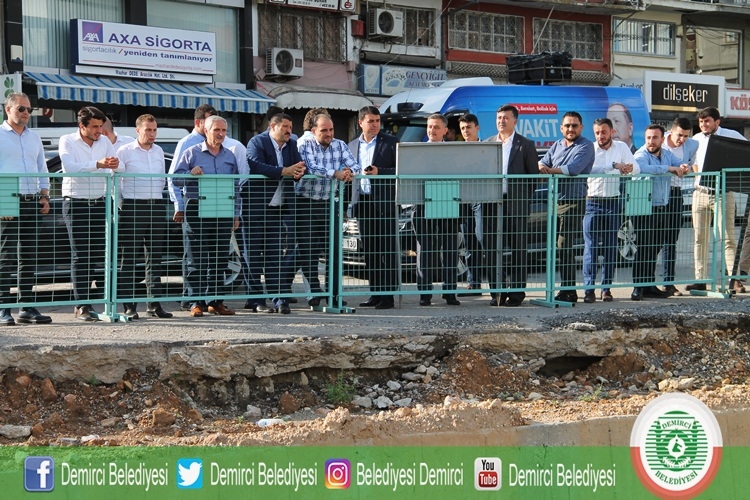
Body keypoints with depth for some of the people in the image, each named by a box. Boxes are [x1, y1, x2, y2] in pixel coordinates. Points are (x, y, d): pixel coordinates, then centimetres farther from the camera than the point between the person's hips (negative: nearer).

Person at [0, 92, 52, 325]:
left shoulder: (34, 138, 17)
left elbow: (42, 170, 21)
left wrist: (44, 196, 9)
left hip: (32, 201, 6)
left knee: (29, 256, 6)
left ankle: (26, 307, 10)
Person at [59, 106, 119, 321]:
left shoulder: (104, 142, 9)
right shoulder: (67, 141, -4)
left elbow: (116, 170, 5)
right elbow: (70, 166, -20)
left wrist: (115, 165, -21)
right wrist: (97, 164, -34)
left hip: (99, 202, 4)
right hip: (75, 203, -4)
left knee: (97, 254, 2)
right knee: (80, 256, -5)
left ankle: (87, 301, 10)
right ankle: (82, 305, -4)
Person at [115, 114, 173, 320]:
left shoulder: (159, 152, 13)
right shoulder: (125, 152, -3)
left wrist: (156, 197, 14)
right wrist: (121, 203, -4)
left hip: (156, 207, 5)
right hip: (133, 208, -5)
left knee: (155, 258, 7)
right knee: (129, 258, -5)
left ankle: (154, 304, 11)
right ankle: (129, 305, -4)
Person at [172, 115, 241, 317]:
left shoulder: (230, 157, 16)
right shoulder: (192, 153, 4)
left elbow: (236, 187, 19)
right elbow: (176, 179, 0)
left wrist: (236, 214, 14)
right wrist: (191, 174, -19)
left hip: (223, 212, 4)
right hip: (197, 210, -4)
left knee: (220, 259, 5)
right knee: (198, 259, -4)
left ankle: (215, 301, 11)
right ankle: (197, 302, -3)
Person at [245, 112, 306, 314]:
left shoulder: (292, 145, 14)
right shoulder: (257, 142, -5)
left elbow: (299, 165, 6)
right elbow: (257, 166, -21)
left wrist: (299, 171, -19)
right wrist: (284, 171, -27)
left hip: (278, 207, 5)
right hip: (256, 206, -5)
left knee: (276, 254, 3)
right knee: (254, 254, -1)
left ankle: (279, 298, 1)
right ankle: (256, 300, 3)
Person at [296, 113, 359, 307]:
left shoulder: (340, 145, 7)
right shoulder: (305, 146, -5)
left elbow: (355, 165, -2)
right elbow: (311, 168, -22)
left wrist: (350, 171, -26)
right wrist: (336, 173, -32)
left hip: (329, 203, 3)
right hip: (306, 204, -3)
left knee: (334, 249, 1)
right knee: (309, 251, -1)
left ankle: (334, 293, 4)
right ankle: (314, 291, 9)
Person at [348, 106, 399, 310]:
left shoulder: (390, 142, 2)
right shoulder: (352, 146, 16)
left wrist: (379, 172, -14)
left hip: (384, 202, -5)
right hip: (363, 202, 5)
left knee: (388, 250, -5)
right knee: (369, 251, 7)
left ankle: (388, 294, -5)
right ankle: (375, 293, 13)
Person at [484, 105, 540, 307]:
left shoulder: (526, 145, 1)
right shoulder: (487, 144, 12)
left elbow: (533, 176, 2)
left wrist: (524, 200, -5)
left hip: (516, 204, -4)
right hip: (492, 203, 4)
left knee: (517, 250, 0)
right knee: (492, 250, 4)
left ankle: (517, 292, 4)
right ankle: (497, 292, 11)